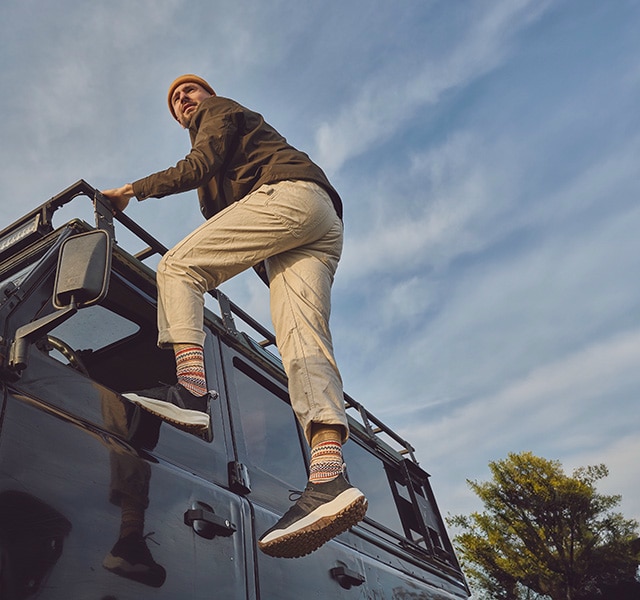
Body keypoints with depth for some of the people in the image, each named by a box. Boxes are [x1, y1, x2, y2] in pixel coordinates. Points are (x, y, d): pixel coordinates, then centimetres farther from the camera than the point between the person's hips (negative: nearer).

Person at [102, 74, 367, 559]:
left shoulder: (220, 110, 20)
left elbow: (201, 166, 2)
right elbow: (220, 217, 37)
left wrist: (134, 189, 8)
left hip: (290, 193, -7)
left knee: (178, 267, -11)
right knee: (303, 337, -15)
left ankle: (192, 390, -32)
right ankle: (329, 477, -33)